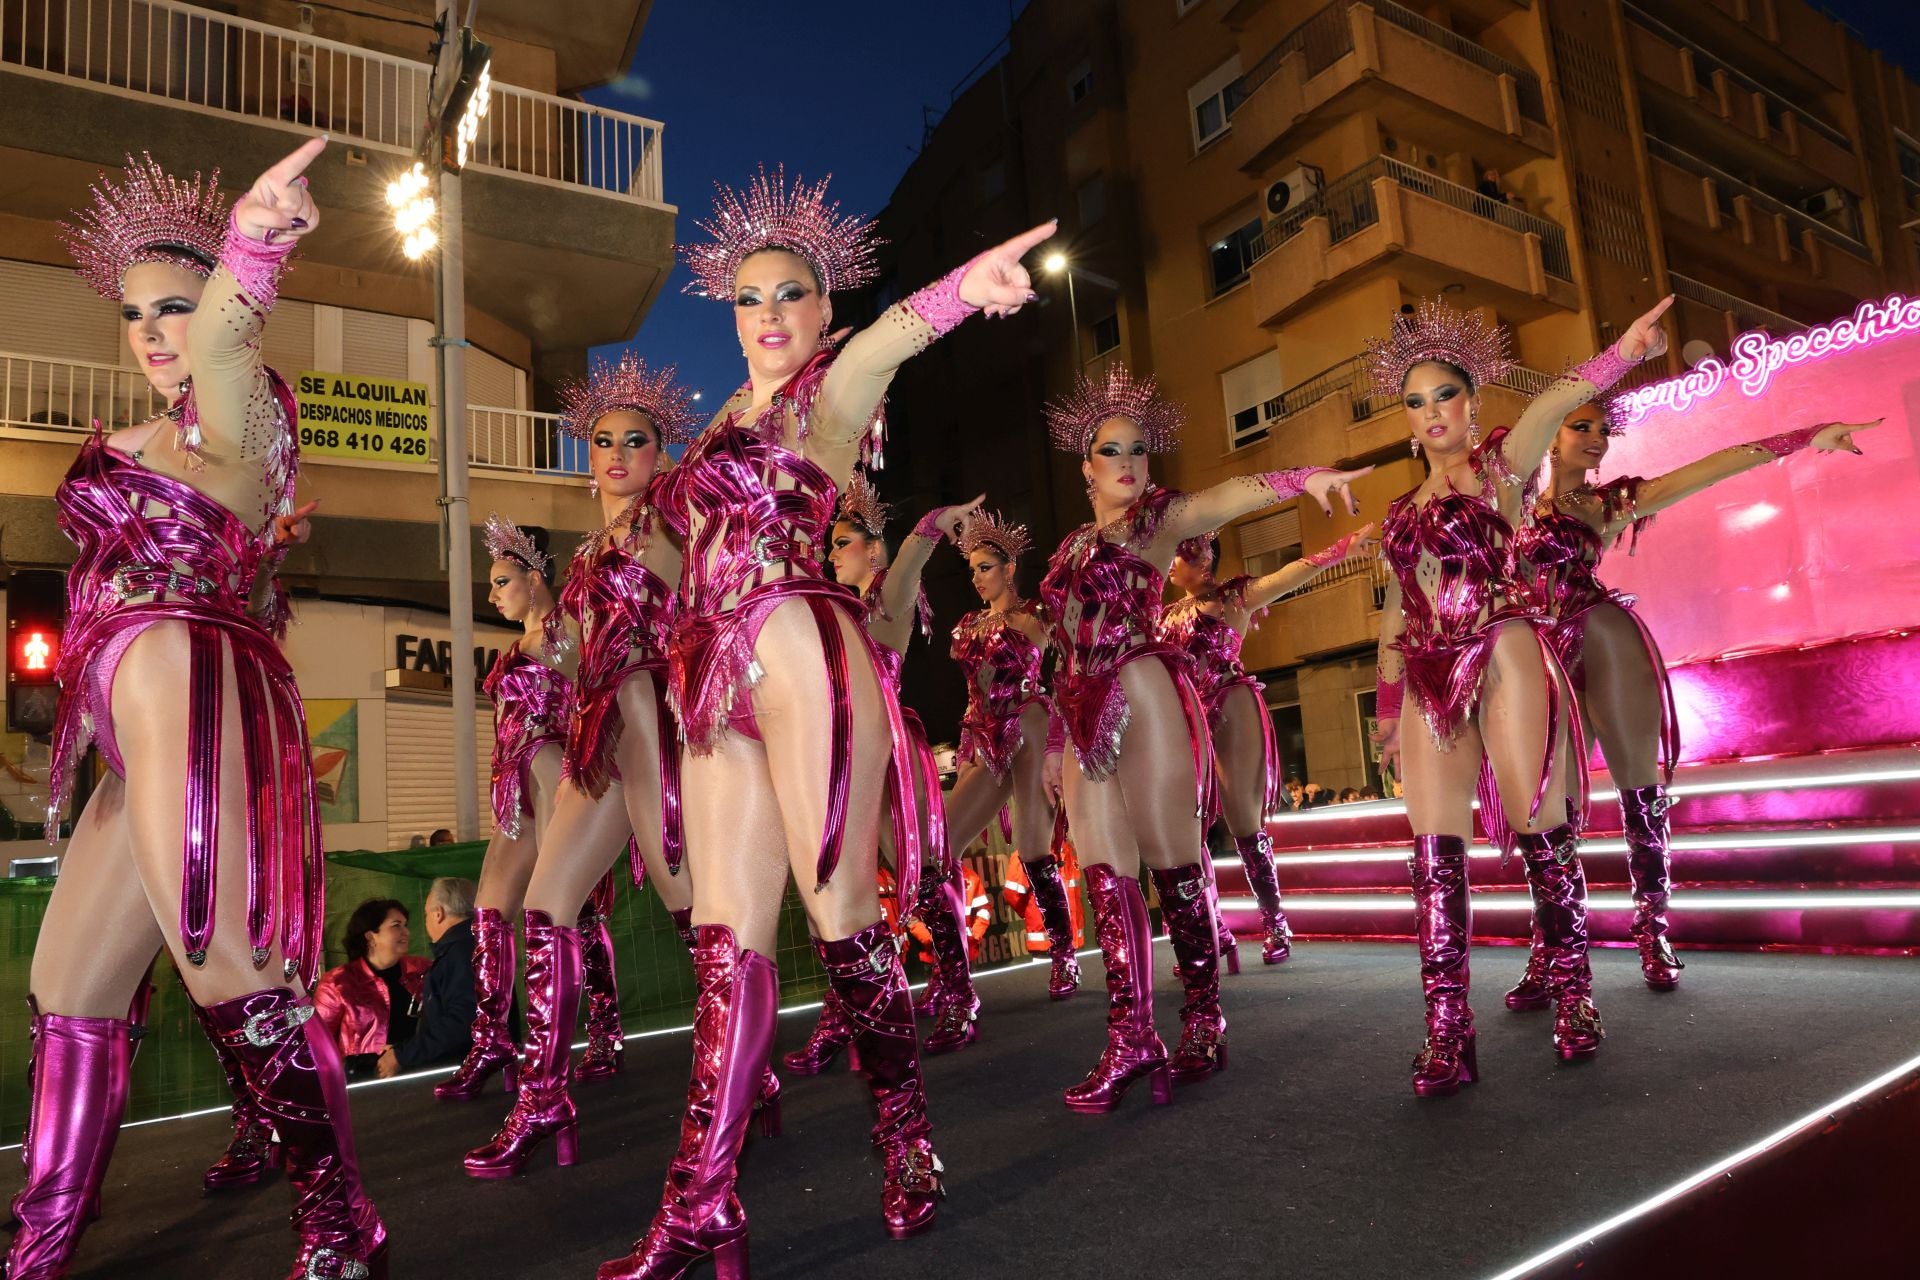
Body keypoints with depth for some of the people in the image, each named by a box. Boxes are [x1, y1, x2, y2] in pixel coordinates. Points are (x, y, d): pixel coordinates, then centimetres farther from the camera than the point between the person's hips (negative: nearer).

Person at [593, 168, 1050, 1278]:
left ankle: (908, 1139, 19)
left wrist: (955, 291, -40)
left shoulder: (829, 391, 2)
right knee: (729, 935, 4)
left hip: (804, 663, -7)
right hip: (718, 680, 7)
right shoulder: (734, 415, 23)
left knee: (841, 915, -2)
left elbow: (882, 342, -21)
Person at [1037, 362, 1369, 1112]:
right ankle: (1130, 1040, 7)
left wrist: (1300, 479, -32)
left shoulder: (1157, 517, 6)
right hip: (1085, 712, 6)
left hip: (1144, 697, -6)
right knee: (1107, 874, 2)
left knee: (1172, 865, -4)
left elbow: (1226, 497, -14)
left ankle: (1203, 1028, 7)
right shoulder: (1073, 548, 21)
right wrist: (1058, 739, 20)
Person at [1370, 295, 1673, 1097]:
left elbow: (1550, 408, -16)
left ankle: (1573, 996, 15)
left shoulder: (1500, 466, 5)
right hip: (1429, 676, 5)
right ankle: (1447, 1030, 2)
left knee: (1541, 828, -3)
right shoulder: (1403, 510, 18)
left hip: (1504, 659, -4)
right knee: (1434, 848, -2)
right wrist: (1388, 706, 16)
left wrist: (1618, 355, -34)